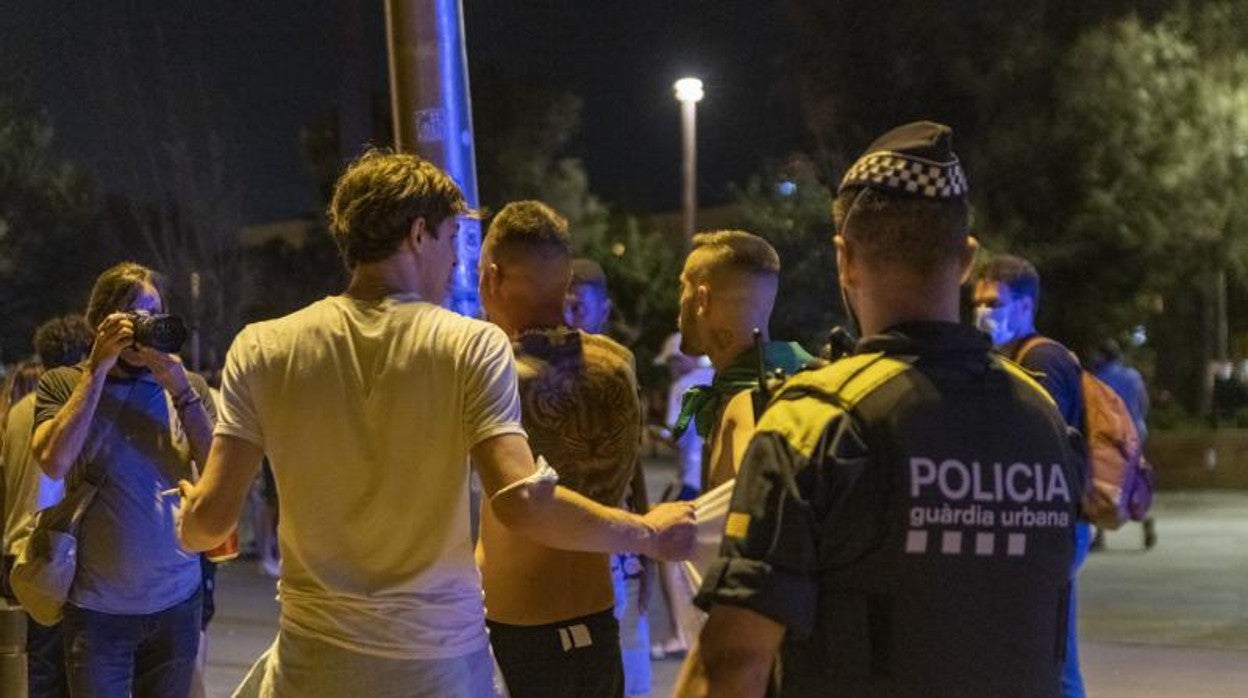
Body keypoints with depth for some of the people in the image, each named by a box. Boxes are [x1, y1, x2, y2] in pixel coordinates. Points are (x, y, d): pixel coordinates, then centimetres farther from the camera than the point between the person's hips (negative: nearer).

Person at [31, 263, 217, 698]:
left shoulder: (187, 387, 6)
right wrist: (98, 370, -14)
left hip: (177, 601, 2)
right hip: (97, 608, -2)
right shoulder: (62, 385, 2)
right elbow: (53, 462, -16)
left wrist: (178, 387, -15)